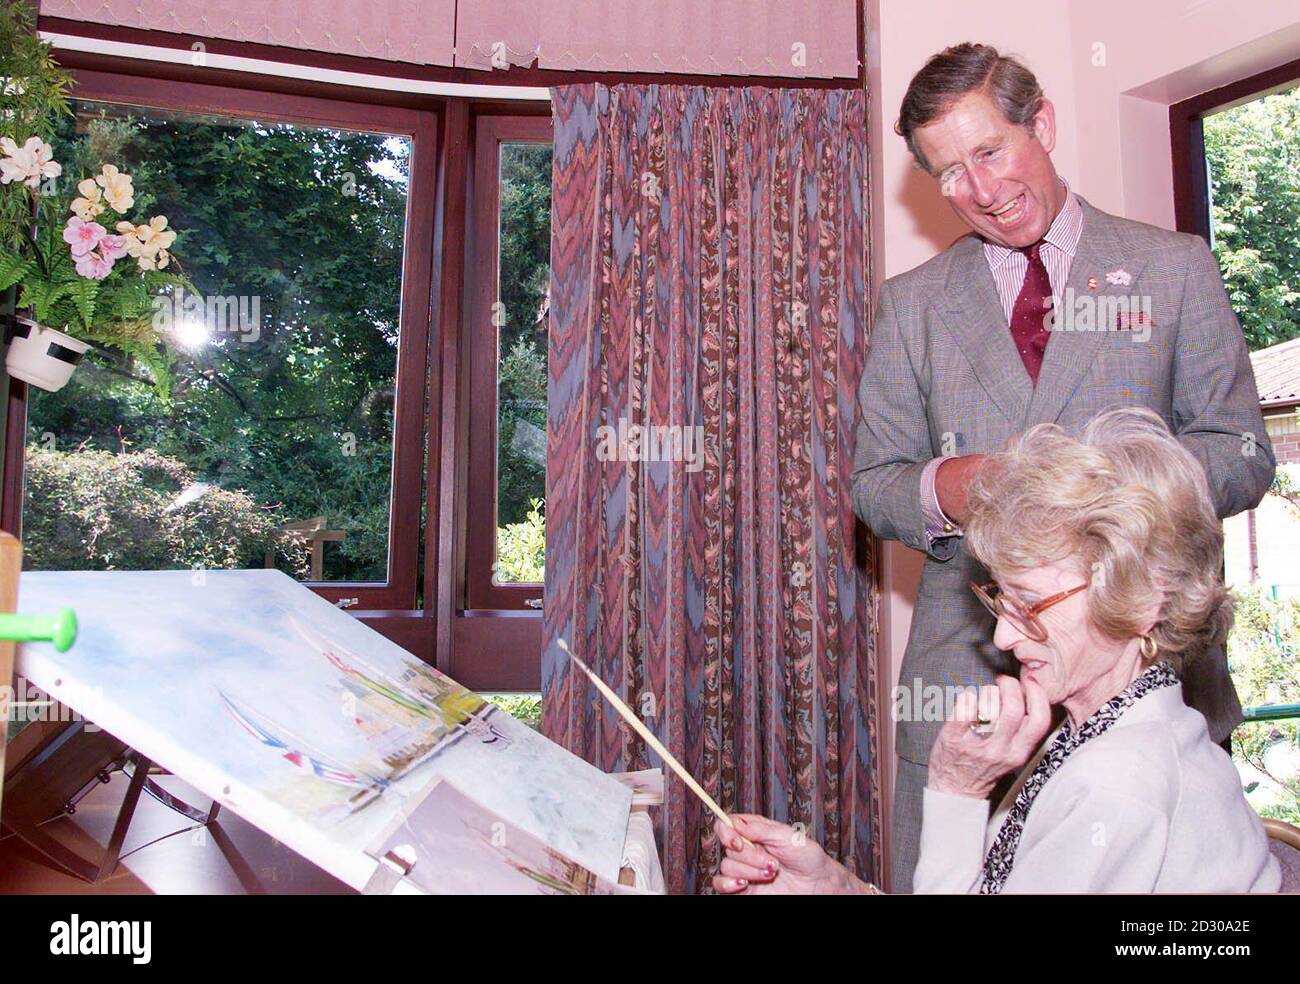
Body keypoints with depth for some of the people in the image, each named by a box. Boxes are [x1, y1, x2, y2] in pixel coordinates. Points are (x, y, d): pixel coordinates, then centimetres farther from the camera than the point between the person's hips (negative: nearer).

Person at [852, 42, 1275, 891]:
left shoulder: (1176, 269, 7)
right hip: (965, 672, 1)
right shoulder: (911, 303, 10)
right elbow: (874, 480, 10)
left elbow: (1244, 455, 5)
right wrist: (939, 489, -13)